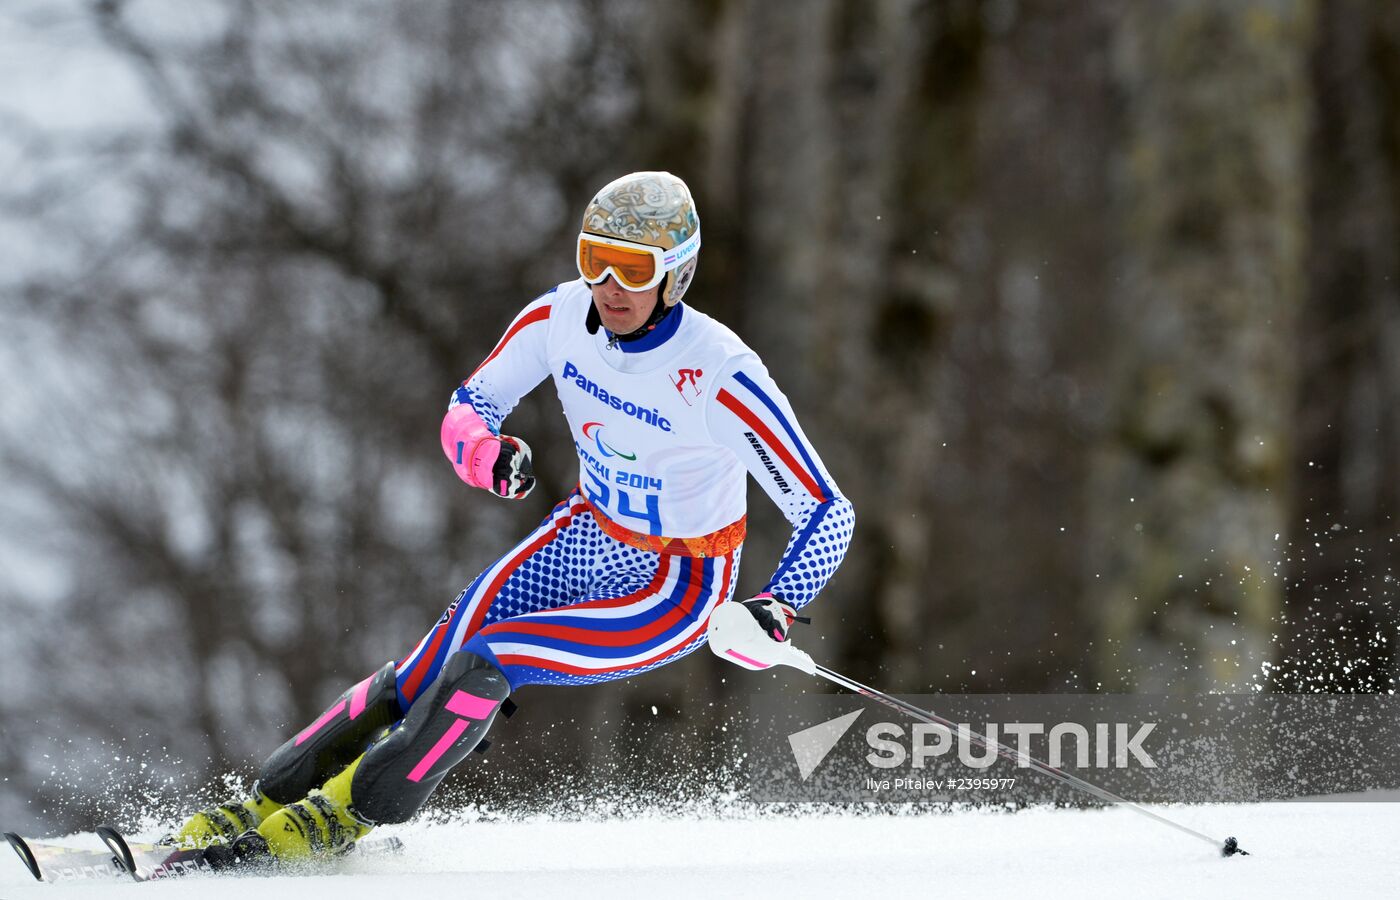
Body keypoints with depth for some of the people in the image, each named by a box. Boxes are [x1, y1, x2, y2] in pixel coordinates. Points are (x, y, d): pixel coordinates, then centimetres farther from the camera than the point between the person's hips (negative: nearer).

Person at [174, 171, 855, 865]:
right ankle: (262, 809, -4)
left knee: (486, 663, -23)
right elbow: (470, 405, 2)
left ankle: (340, 818, -9)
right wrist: (485, 453, -22)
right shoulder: (561, 317, -14)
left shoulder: (721, 377, -29)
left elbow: (828, 513, -24)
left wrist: (777, 608, -40)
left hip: (676, 588, -5)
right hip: (586, 535, 5)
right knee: (430, 671, -13)